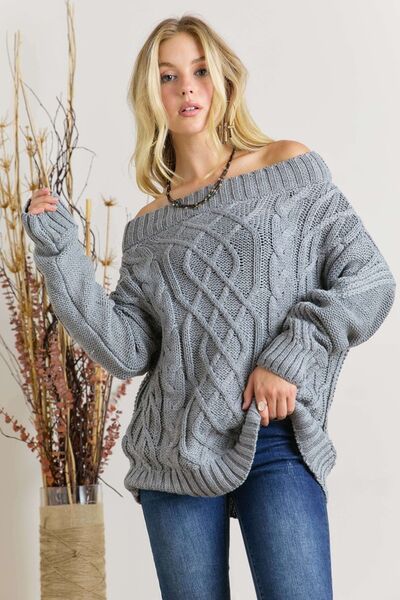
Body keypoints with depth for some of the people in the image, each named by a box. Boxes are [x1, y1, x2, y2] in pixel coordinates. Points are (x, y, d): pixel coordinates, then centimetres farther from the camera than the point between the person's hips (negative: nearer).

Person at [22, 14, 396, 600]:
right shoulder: (148, 228, 11)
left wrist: (293, 354, -11)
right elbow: (128, 352, 1)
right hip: (173, 453, 3)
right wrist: (59, 251, -4)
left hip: (275, 441, -3)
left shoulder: (289, 167, 4)